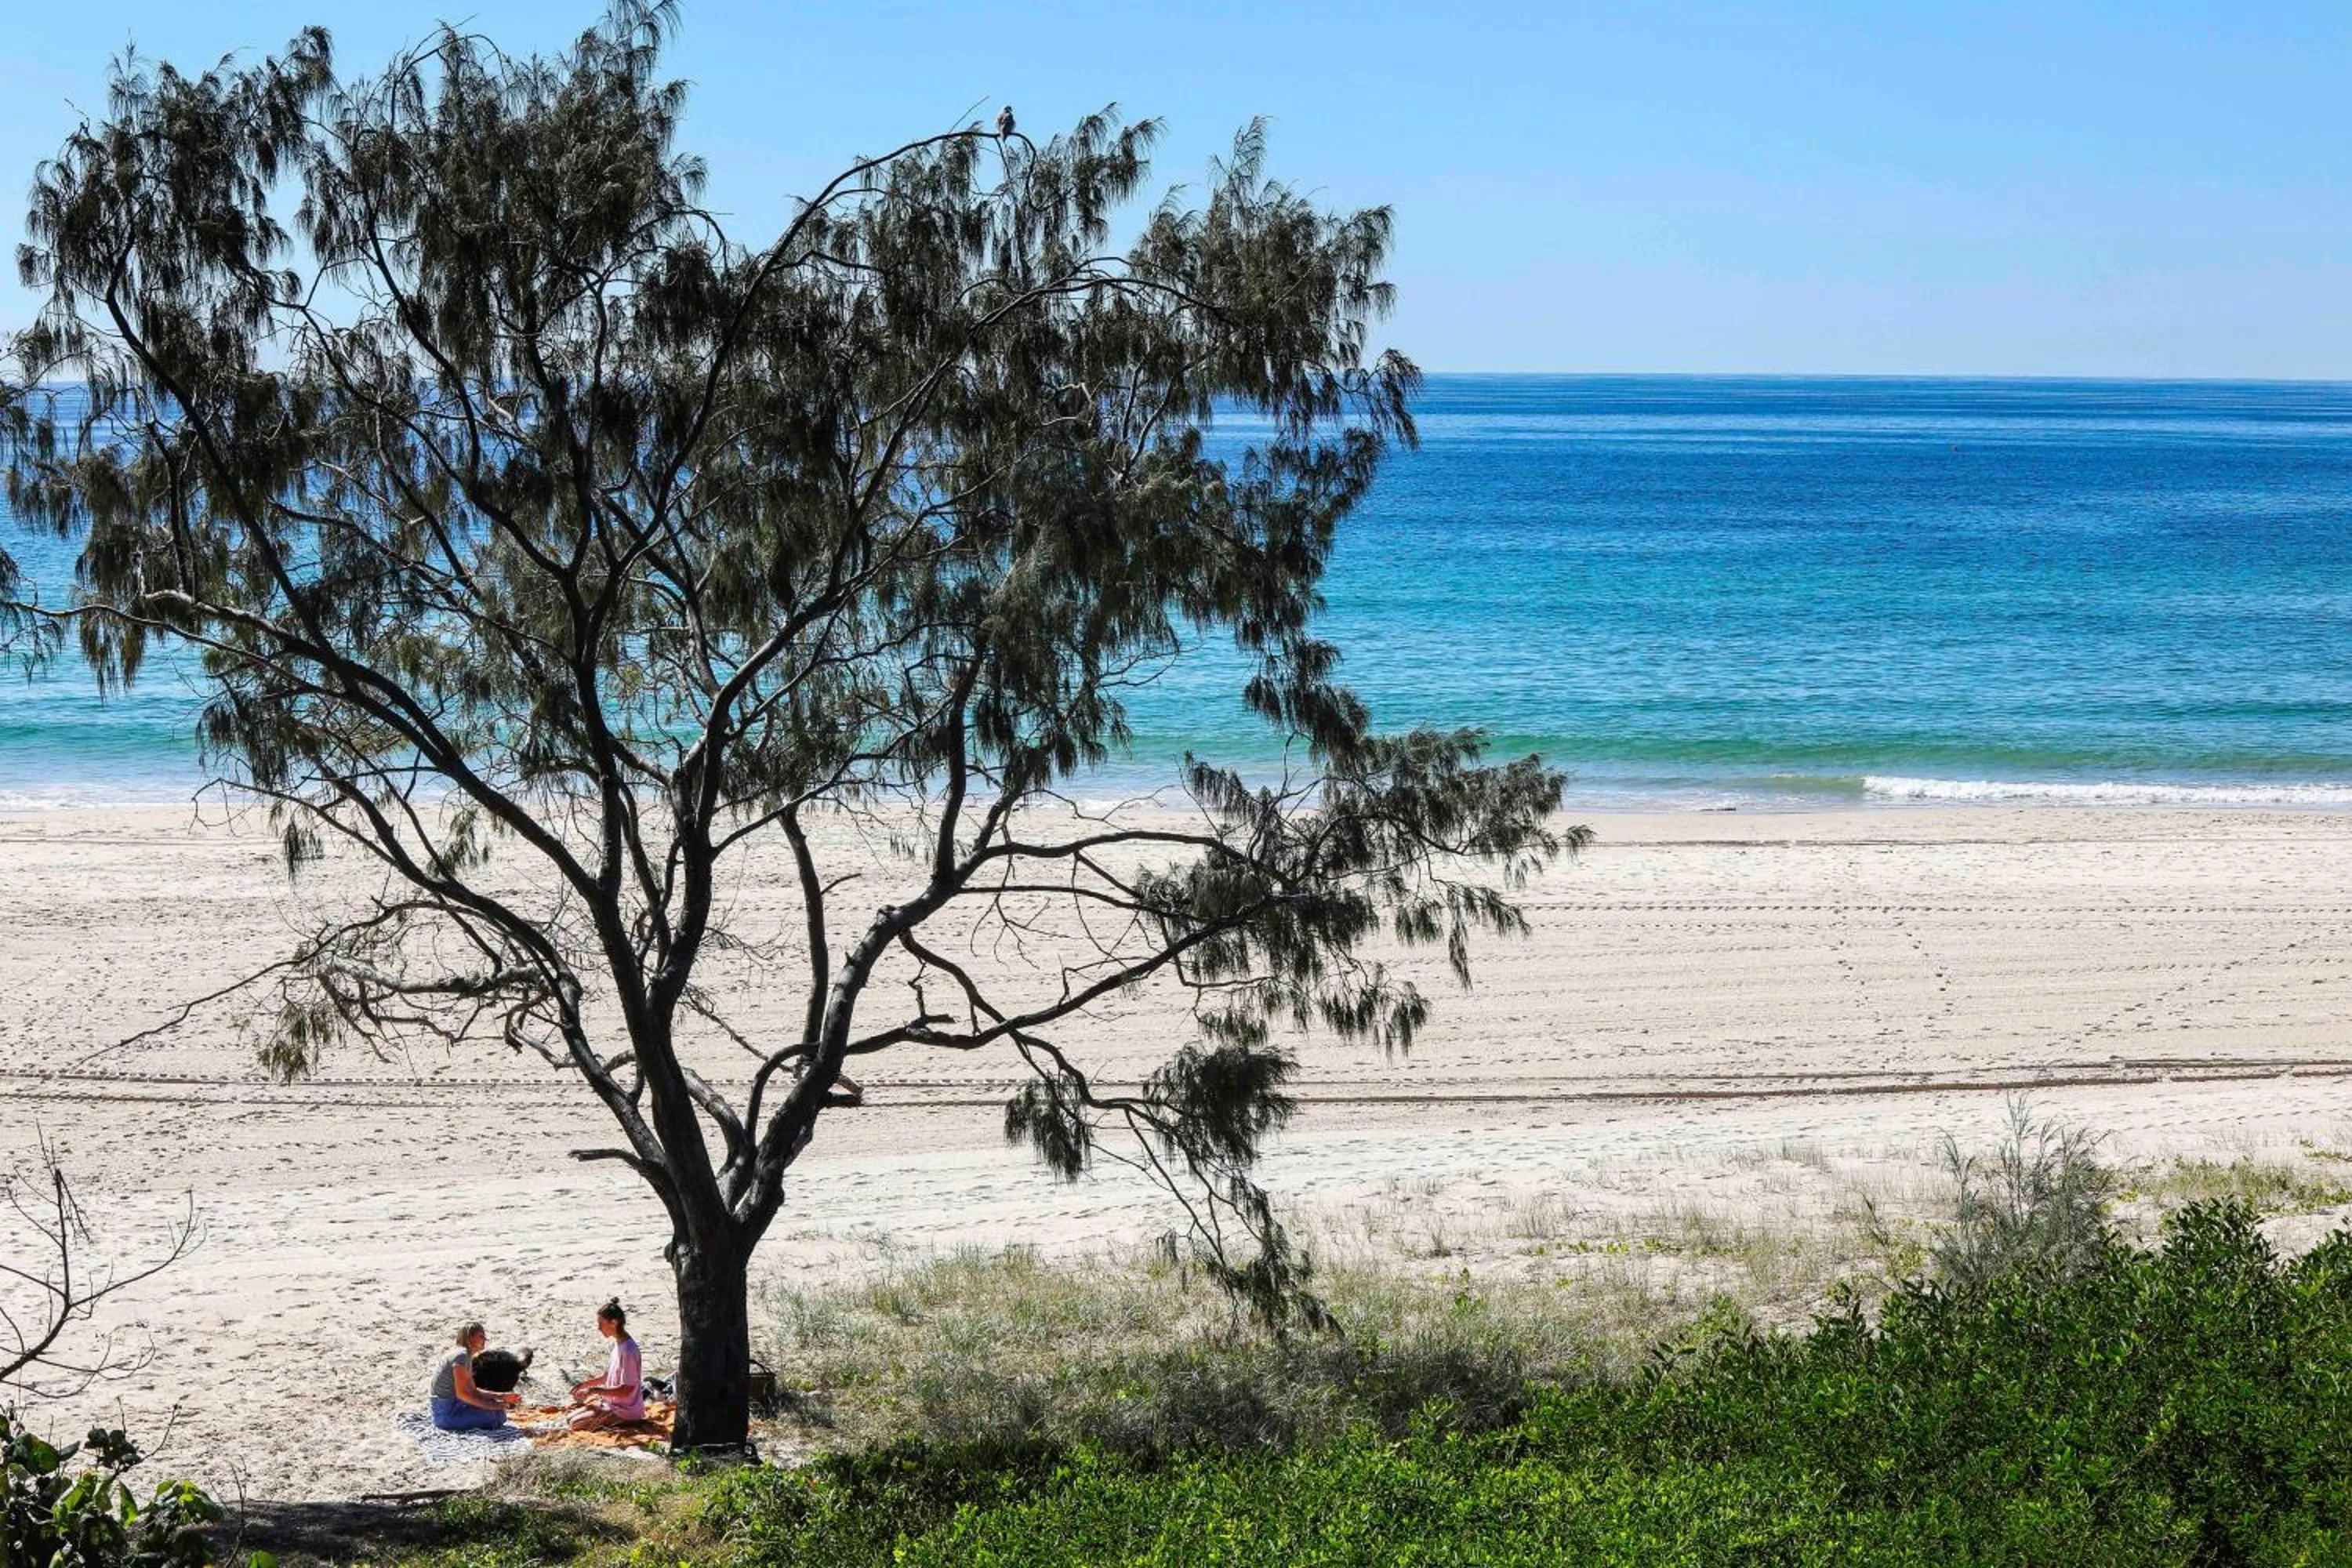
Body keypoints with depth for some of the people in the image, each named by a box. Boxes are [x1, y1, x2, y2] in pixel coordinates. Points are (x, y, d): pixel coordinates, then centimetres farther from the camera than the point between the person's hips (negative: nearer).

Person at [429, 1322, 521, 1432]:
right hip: (446, 1413, -10)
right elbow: (462, 1393, -22)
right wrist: (490, 1406, -19)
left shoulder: (467, 1357, 15)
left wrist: (502, 1396, 8)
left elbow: (473, 1391, 16)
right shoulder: (461, 1356, -16)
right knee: (498, 1415, -14)